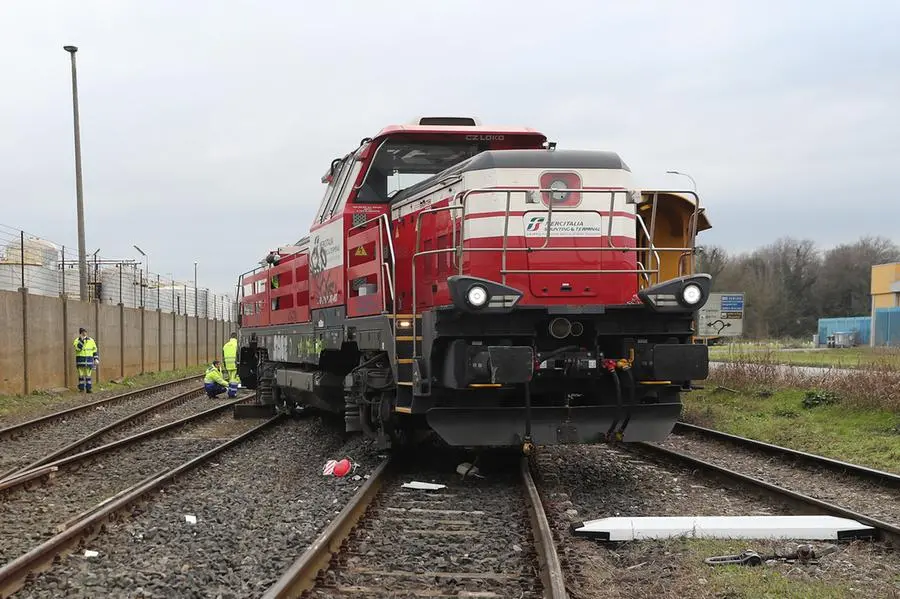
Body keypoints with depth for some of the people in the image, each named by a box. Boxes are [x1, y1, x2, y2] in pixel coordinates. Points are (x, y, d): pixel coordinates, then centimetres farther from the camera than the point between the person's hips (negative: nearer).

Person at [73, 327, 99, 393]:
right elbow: (78, 348, -20)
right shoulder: (77, 340, 0)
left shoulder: (91, 340, 7)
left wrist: (96, 359, 2)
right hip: (80, 360, -1)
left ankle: (89, 388, 1)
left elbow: (95, 350, 10)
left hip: (89, 360, 1)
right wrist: (82, 340, -23)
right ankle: (81, 388, 8)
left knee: (88, 375, 0)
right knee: (81, 375, 2)